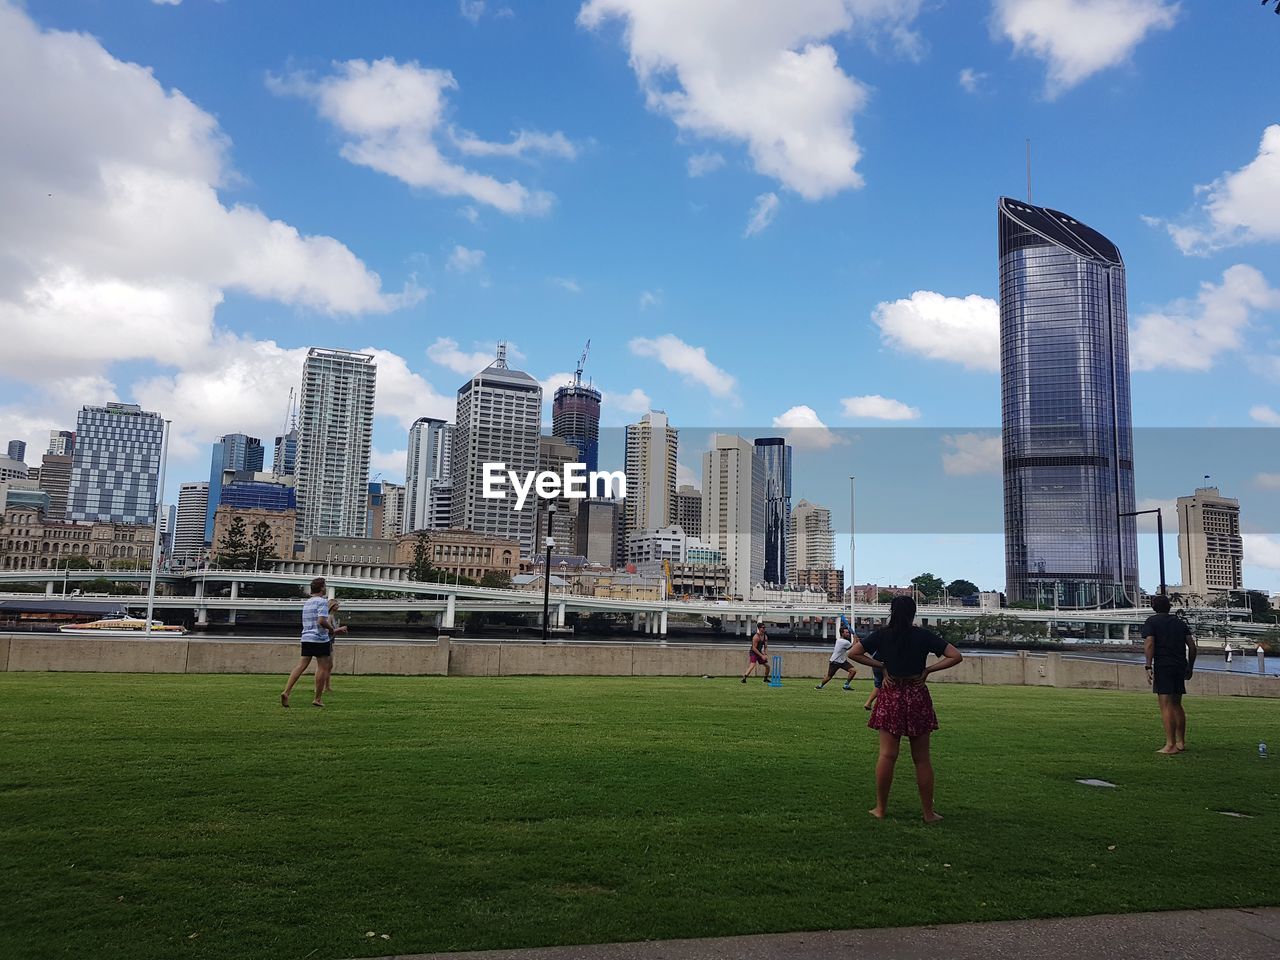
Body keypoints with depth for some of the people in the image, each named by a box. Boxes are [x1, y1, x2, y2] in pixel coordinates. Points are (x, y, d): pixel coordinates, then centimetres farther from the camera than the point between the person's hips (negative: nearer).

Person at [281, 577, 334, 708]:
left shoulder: (307, 602, 16)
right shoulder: (322, 601, -10)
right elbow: (321, 621, -22)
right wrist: (331, 628, -4)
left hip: (306, 638, 7)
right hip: (320, 639, -7)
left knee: (301, 665, 4)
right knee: (323, 668, 2)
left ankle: (286, 692, -9)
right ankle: (318, 699, 5)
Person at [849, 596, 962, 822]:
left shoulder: (882, 635, 0)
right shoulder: (923, 636, -2)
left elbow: (854, 653, 0)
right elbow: (956, 656, -3)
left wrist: (881, 665, 2)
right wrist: (928, 669, -1)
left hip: (891, 696, 0)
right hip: (917, 697, 0)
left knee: (887, 755, 4)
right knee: (922, 758, 6)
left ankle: (880, 808, 9)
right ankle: (928, 812, 13)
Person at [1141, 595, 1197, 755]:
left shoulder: (1151, 621, 2)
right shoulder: (1180, 622, 17)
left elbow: (1149, 644, -12)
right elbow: (1192, 646, 13)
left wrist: (1149, 667, -14)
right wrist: (1190, 667, 20)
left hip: (1163, 665, -6)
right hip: (1180, 666, 6)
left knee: (1166, 705, -8)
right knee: (1177, 704, 16)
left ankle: (1170, 745, -13)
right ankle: (1181, 742, 21)